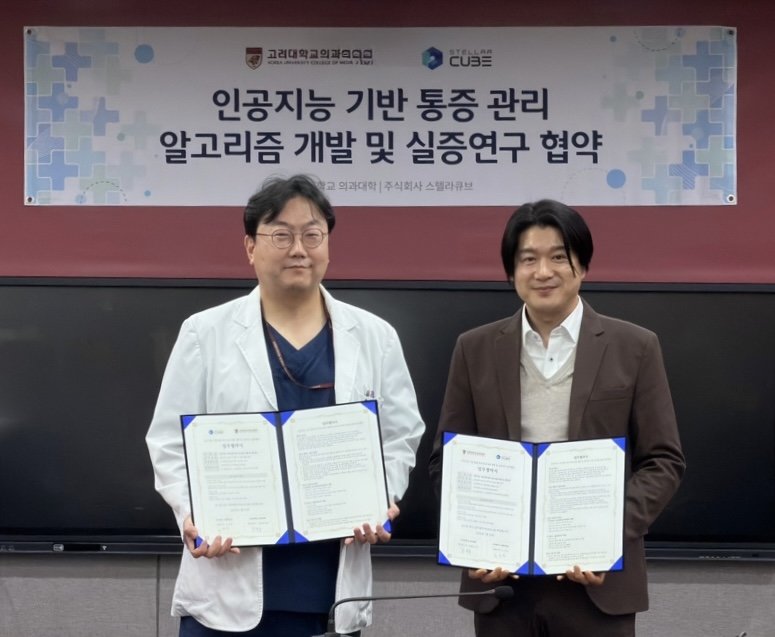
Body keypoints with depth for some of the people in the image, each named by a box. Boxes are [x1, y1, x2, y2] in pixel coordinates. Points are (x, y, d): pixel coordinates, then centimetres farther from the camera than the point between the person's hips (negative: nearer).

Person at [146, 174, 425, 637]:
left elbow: (400, 438, 10)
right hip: (230, 584, -2)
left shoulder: (374, 337, 9)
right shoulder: (205, 334, 3)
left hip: (331, 585, 2)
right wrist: (193, 514, -14)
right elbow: (171, 443, 2)